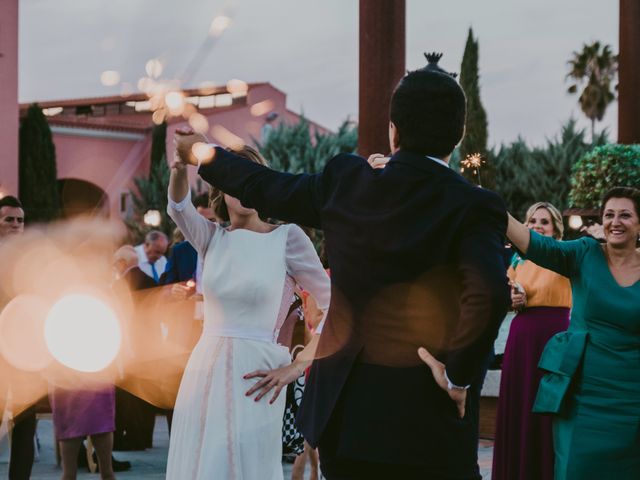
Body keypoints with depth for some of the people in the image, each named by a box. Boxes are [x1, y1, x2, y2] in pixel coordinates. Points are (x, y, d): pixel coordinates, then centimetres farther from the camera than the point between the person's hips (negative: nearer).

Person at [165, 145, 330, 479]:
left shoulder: (287, 237, -2)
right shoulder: (212, 238, 9)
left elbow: (333, 307, -1)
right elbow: (179, 208, -12)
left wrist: (297, 367, -7)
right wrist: (179, 168, -33)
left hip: (252, 376, -4)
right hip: (204, 372, 4)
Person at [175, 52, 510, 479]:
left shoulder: (346, 183, 1)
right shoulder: (473, 207, -11)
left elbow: (264, 189, 16)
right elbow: (490, 293, -27)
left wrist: (202, 154, 34)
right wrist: (459, 378, -13)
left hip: (346, 405, 4)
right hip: (427, 415, -4)